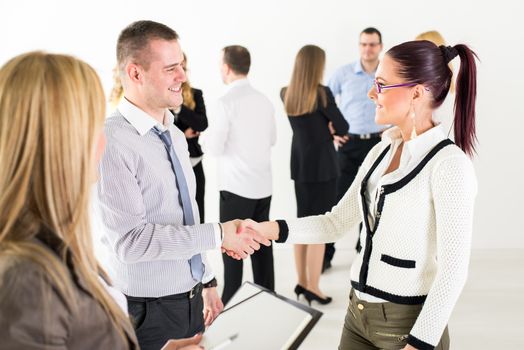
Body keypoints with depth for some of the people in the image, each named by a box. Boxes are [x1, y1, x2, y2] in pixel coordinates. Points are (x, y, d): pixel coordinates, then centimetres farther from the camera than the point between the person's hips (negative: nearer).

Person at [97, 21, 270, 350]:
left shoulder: (175, 135, 7)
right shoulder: (112, 142, -20)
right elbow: (130, 240, -23)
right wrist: (218, 235, -21)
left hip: (191, 299, 7)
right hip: (148, 309, -7)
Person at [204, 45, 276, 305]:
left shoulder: (227, 102, -14)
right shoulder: (264, 100, 5)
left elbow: (213, 148, -14)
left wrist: (211, 135, 6)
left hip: (236, 186, -6)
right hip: (263, 185, 6)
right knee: (262, 244, 13)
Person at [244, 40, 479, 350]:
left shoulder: (449, 164, -16)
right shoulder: (382, 151, 6)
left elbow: (453, 269, -17)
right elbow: (337, 222, 8)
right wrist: (271, 229, -4)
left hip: (408, 324, -6)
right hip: (358, 313, 6)